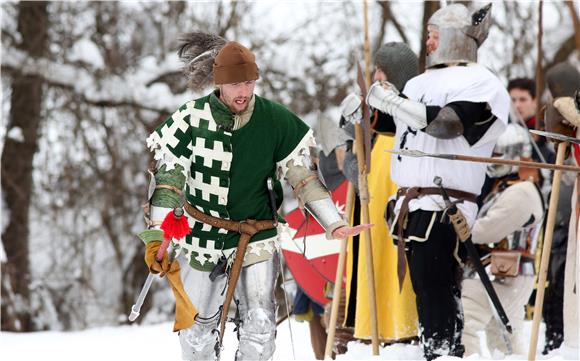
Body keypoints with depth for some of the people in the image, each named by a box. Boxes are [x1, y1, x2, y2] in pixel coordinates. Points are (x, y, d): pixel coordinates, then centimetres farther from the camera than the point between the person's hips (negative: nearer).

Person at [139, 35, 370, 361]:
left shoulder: (274, 120, -6)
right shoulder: (192, 119, -11)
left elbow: (301, 174, 2)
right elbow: (167, 181, -11)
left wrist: (334, 224, -5)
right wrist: (156, 237, -20)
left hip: (257, 239, 1)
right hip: (203, 239, -1)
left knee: (260, 327, -10)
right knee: (197, 329, 5)